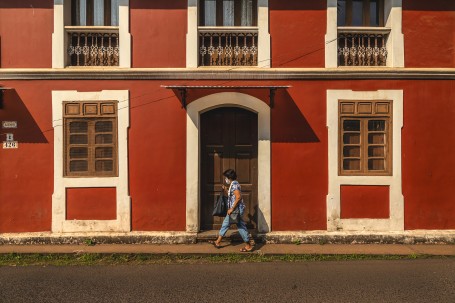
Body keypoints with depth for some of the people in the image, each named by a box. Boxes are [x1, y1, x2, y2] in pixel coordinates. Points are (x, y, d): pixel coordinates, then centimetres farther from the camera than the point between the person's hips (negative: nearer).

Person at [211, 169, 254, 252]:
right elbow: (230, 196, 21)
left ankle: (248, 246, 10)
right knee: (225, 223, 16)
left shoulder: (234, 185, -17)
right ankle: (218, 242, 25)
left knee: (241, 227, -2)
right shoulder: (232, 185, 13)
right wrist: (225, 190, 7)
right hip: (234, 209, 11)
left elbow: (238, 197, -27)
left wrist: (232, 209, -23)